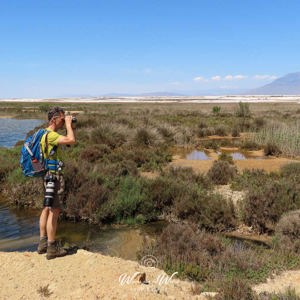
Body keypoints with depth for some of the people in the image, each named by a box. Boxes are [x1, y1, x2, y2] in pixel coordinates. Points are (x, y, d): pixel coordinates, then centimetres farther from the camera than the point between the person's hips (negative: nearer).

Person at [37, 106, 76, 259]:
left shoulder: (47, 134, 13)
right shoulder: (51, 135, -19)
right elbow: (71, 140, -30)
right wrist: (68, 124, -19)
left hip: (48, 175, 11)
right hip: (54, 175, -11)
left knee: (47, 209, 16)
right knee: (54, 211, -5)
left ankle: (43, 242, 26)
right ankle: (52, 248, 2)